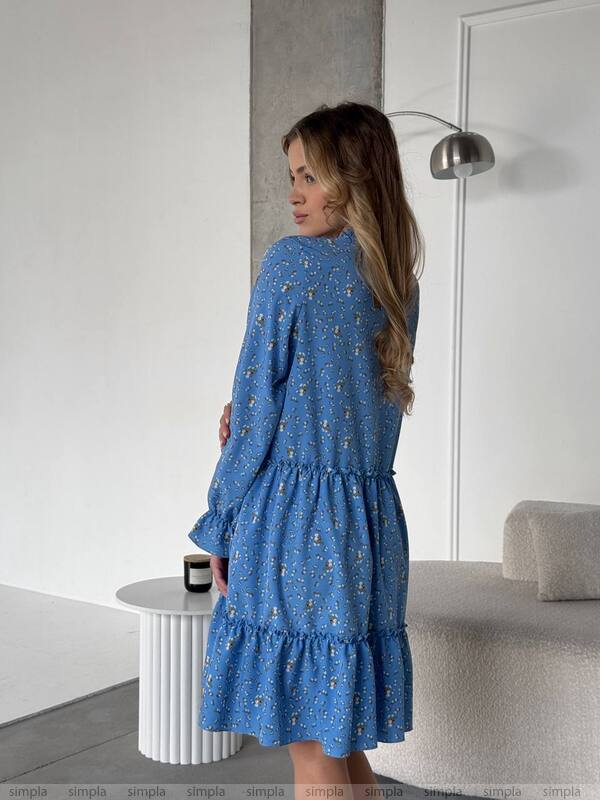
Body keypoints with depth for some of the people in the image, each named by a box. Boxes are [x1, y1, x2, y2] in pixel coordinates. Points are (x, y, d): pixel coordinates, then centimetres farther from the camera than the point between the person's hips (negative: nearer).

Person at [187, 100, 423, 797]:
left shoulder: (292, 262, -11)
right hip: (373, 513, 7)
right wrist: (248, 407, 4)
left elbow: (256, 410, -10)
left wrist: (218, 527, -1)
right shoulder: (399, 277, 11)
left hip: (290, 517, -7)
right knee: (345, 742, 19)